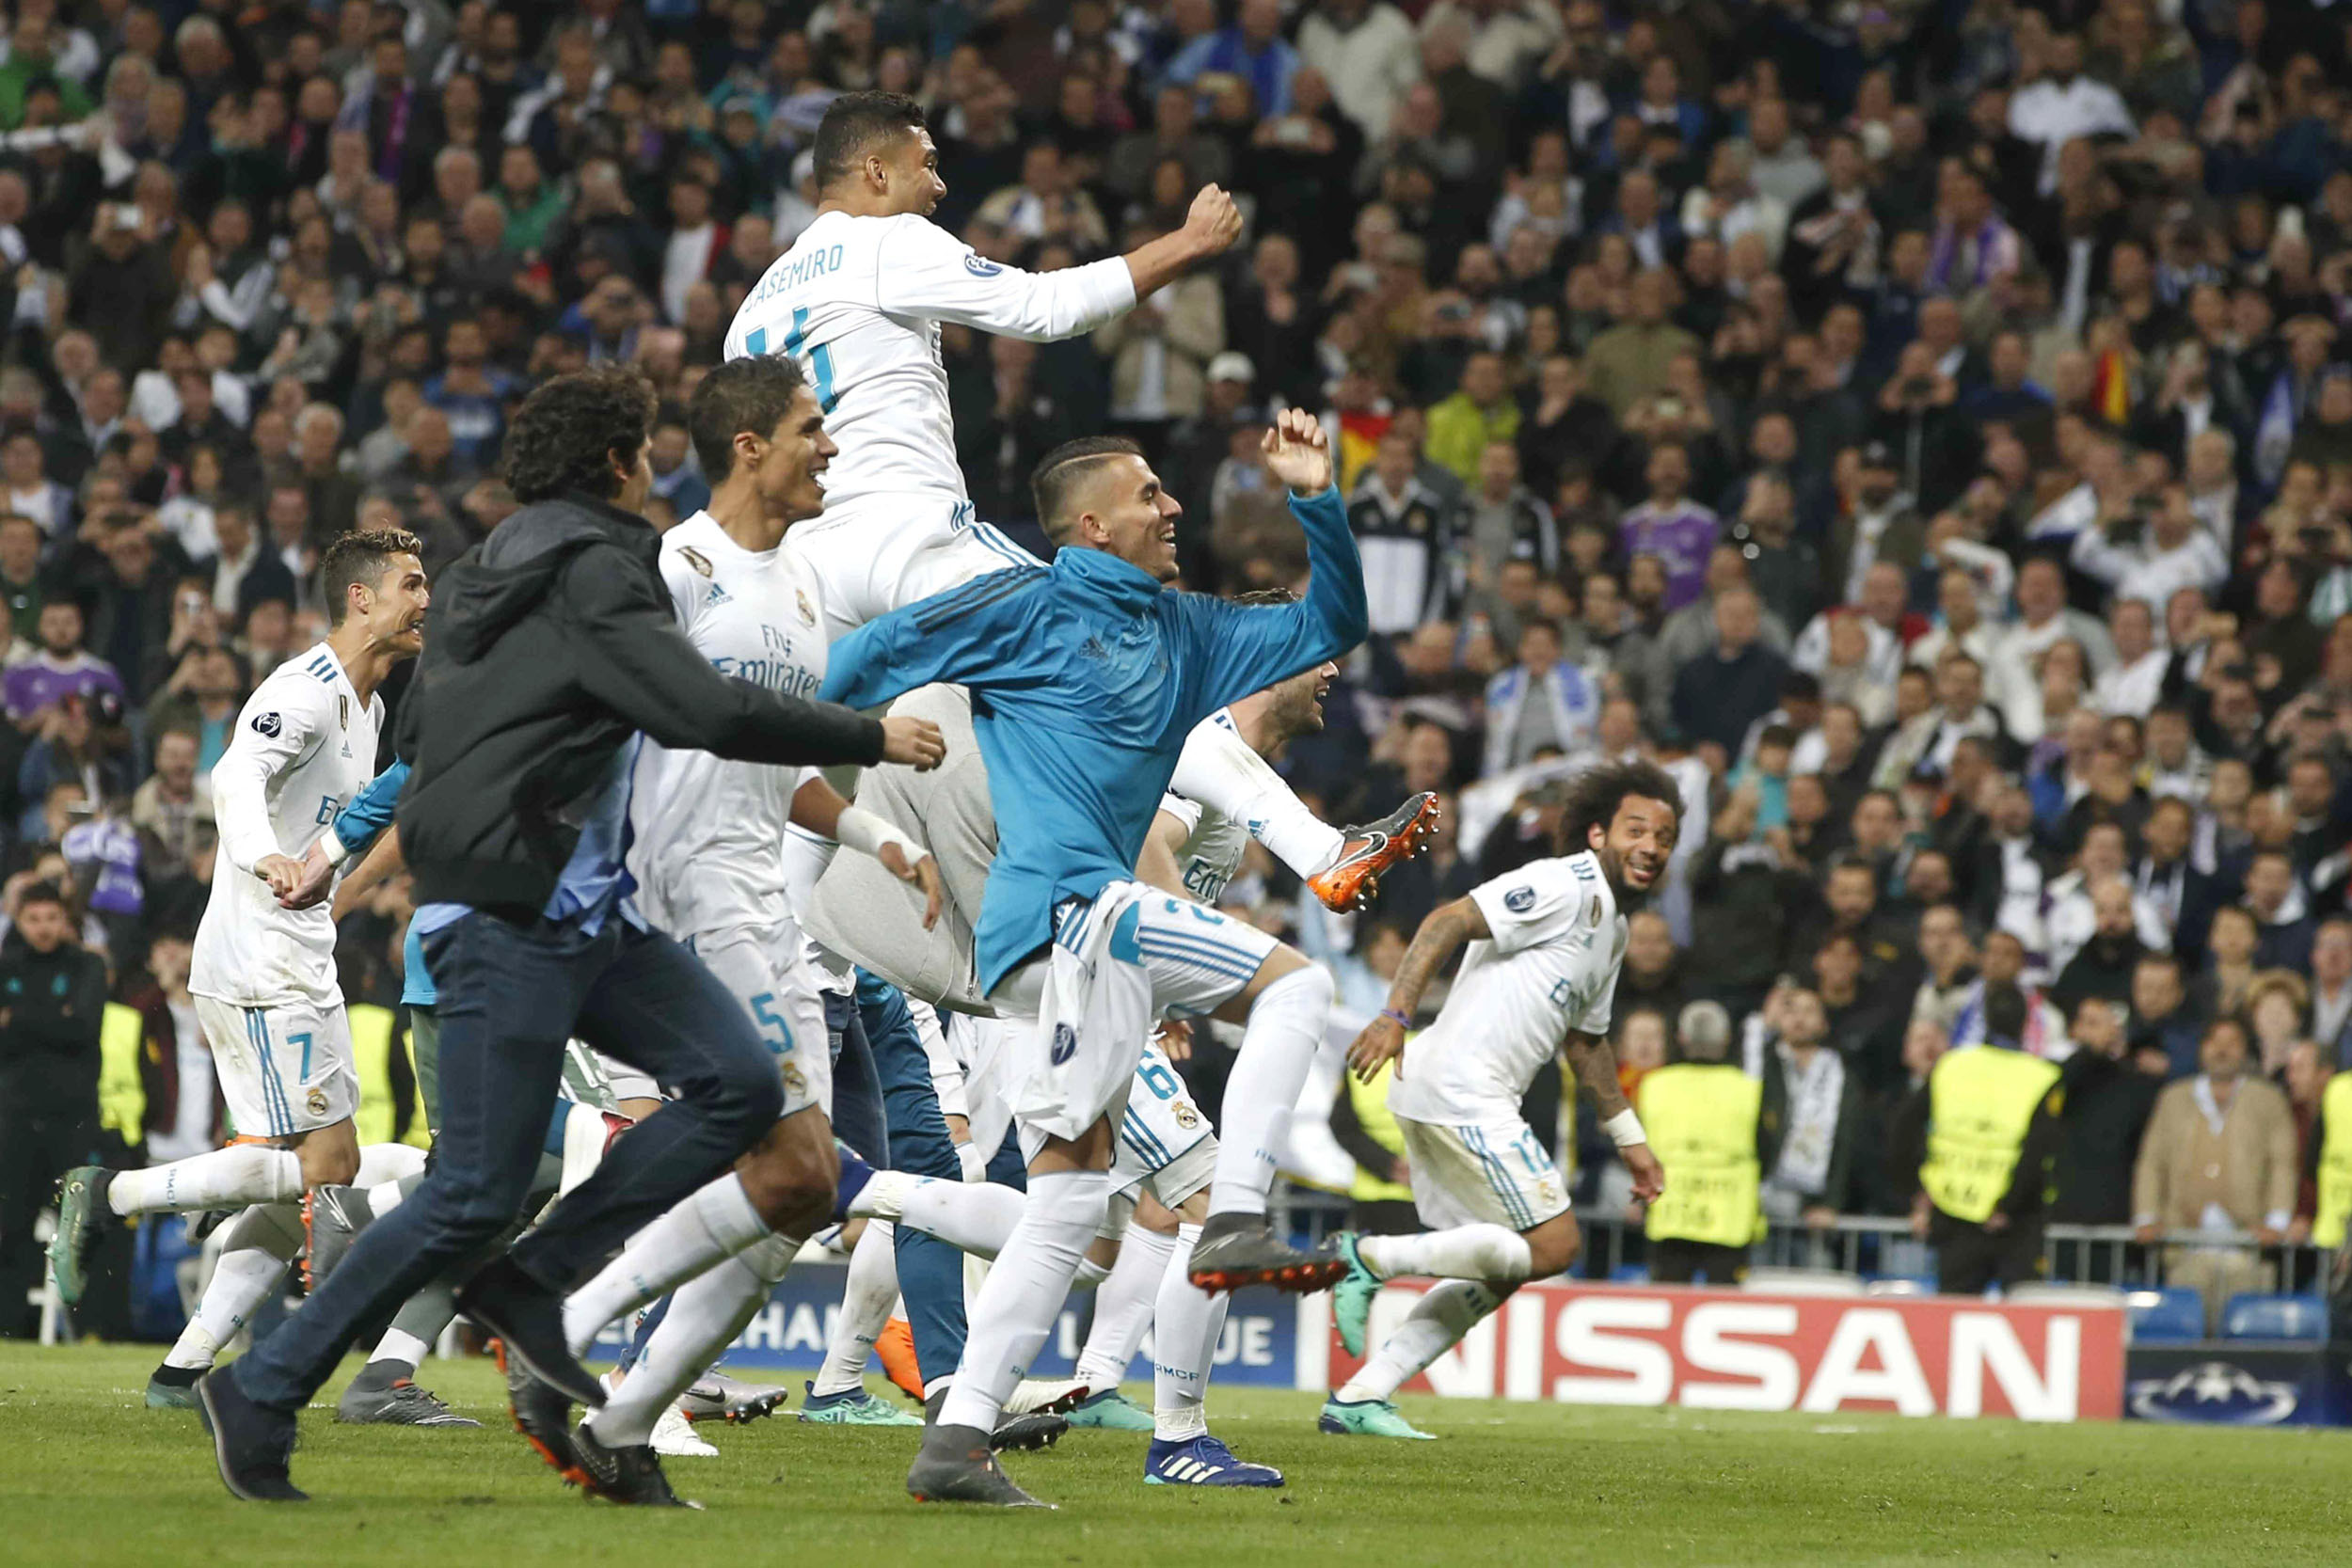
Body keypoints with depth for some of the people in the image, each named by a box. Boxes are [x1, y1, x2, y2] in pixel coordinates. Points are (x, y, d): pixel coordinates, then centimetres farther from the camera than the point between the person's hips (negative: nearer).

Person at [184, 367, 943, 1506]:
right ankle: (261, 1393, 1)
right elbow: (708, 712, -21)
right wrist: (870, 739, -12)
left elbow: (417, 722, 24)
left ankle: (530, 1286, 1)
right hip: (511, 924, -10)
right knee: (477, 1194, -9)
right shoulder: (591, 569, -12)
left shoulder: (496, 570, 17)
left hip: (589, 917, 10)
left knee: (741, 1086, -2)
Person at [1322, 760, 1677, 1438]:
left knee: (1498, 1272, 9)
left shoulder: (1613, 929, 22)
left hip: (1478, 1103, 10)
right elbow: (1448, 922, -18)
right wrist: (1395, 1015, -28)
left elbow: (1586, 1039, 34)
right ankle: (1370, 1258, -8)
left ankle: (1358, 1398, 7)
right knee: (1553, 1245, -11)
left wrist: (1629, 1138, 36)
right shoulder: (1565, 887, -9)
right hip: (1459, 1088, -10)